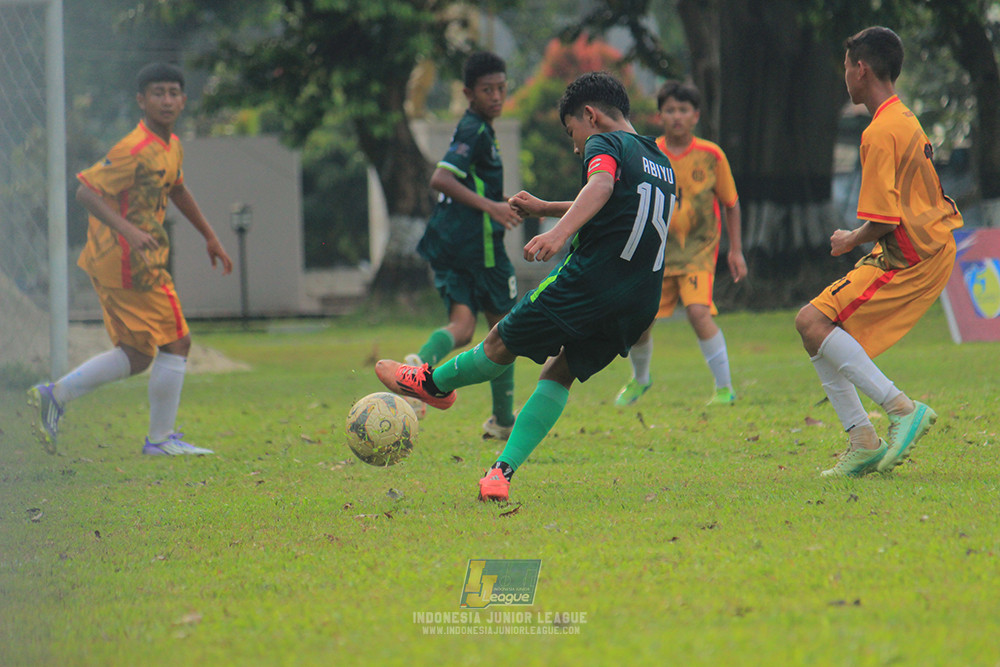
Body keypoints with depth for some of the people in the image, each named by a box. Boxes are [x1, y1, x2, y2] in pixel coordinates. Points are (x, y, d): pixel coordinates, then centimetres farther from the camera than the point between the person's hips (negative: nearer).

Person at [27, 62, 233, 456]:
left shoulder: (172, 147, 11)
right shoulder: (136, 150, -19)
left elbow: (176, 190, 31)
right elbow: (86, 191, -23)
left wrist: (209, 236, 35)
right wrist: (128, 230, -34)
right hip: (128, 261, -10)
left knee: (137, 356, 14)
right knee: (176, 342, -3)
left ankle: (54, 396, 14)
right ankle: (160, 439, 6)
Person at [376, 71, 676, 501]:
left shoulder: (606, 144, -2)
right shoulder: (660, 163, 24)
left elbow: (601, 186, -26)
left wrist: (559, 232, -41)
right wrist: (545, 208, 50)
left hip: (589, 281, -8)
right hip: (641, 302, 8)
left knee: (501, 344, 14)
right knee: (560, 373, 14)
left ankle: (433, 384, 34)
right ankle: (503, 471, 3)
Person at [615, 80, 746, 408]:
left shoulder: (711, 156, -4)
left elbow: (731, 204, 7)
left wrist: (736, 250, 5)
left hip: (698, 248, -2)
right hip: (658, 250, 2)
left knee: (698, 311, -23)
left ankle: (725, 389, -14)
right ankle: (639, 379, 29)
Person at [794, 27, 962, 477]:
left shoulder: (881, 133, -16)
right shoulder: (905, 120, 16)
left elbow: (884, 220, -22)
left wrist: (851, 241, -2)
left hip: (911, 261, -10)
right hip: (929, 249, 10)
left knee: (814, 321, -18)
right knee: (816, 326, 8)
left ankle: (902, 409, -21)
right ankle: (862, 442, 5)